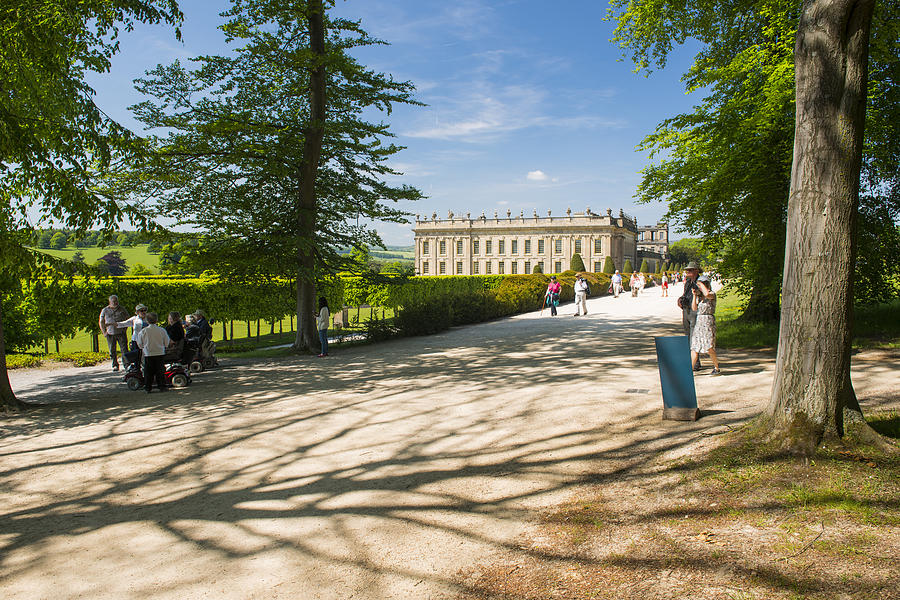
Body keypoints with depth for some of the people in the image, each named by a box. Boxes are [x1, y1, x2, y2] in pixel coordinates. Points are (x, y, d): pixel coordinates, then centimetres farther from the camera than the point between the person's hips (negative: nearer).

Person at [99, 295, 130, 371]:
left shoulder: (122, 309, 7)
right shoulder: (105, 310, 7)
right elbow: (101, 322, 11)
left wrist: (124, 328, 2)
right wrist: (104, 332, 1)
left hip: (121, 333, -1)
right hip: (110, 334, 1)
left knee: (124, 349, -8)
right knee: (112, 351, 5)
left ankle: (127, 365, -7)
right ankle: (115, 365, 15)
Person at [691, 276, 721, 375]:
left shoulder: (712, 294, -6)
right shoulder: (699, 295, 14)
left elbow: (707, 294, -31)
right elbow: (694, 308, 6)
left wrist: (701, 283, -16)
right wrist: (695, 295, -3)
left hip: (708, 321, -7)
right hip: (699, 322, 7)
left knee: (709, 348, -10)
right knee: (694, 346, 2)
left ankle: (716, 368, 7)